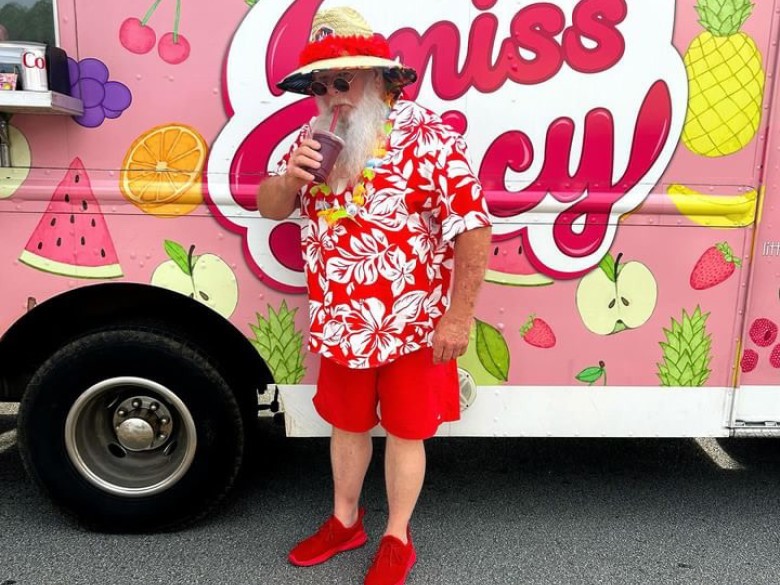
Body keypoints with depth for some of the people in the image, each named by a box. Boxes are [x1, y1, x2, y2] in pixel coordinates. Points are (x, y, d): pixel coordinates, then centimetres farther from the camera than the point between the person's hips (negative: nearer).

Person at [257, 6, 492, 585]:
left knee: (404, 433, 12)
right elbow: (270, 208, 8)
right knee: (347, 425, 21)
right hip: (339, 323, 6)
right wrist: (291, 176, -16)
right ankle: (345, 520, 44)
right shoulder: (314, 137, 2)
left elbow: (472, 228, -18)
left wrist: (458, 317, -18)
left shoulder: (427, 137, -17)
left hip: (411, 327, -5)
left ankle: (397, 539, 33)